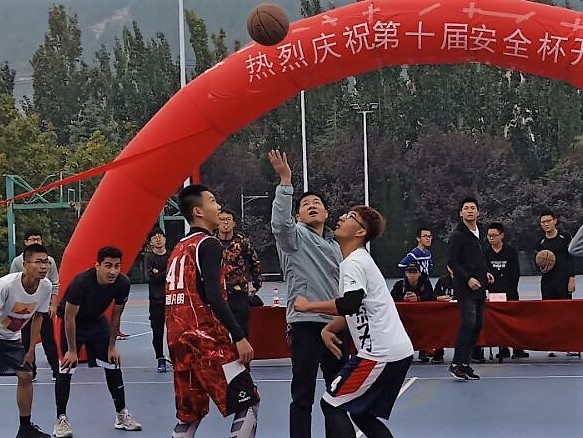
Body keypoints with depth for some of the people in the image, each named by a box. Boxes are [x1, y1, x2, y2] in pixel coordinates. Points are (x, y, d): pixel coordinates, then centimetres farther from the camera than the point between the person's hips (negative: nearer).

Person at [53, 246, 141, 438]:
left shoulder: (122, 283, -22)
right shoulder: (81, 282, -35)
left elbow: (116, 316, -6)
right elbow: (69, 316, -25)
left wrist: (112, 346, 0)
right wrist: (72, 350, -19)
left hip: (97, 320, 5)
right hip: (72, 321, -4)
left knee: (113, 366, 3)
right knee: (66, 369, -11)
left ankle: (122, 415, 13)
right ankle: (61, 419, 0)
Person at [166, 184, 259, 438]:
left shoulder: (179, 248, 18)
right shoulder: (208, 244, -8)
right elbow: (214, 297, -19)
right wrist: (239, 337, -20)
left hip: (179, 339, 9)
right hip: (207, 338, -9)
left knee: (189, 413, 14)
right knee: (247, 402, -2)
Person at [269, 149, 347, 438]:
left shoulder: (334, 246, 18)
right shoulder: (294, 236, -2)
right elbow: (280, 221, -25)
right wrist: (285, 181, -33)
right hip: (305, 324, -7)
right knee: (303, 395, -4)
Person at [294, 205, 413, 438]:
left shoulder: (353, 263, -12)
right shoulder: (360, 260, 20)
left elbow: (350, 304, -28)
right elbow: (354, 309, 25)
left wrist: (309, 305, -17)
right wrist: (329, 328, 7)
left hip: (380, 354, -10)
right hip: (398, 351, 10)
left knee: (331, 404, -2)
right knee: (363, 414, 17)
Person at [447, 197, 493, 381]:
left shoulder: (480, 233, 16)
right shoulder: (457, 235, -8)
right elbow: (452, 262, -13)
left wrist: (485, 273, 14)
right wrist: (468, 278, -21)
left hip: (479, 287, 8)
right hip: (464, 287, -8)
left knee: (478, 324, 6)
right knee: (469, 322, -17)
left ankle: (465, 363, 12)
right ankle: (456, 364, -12)